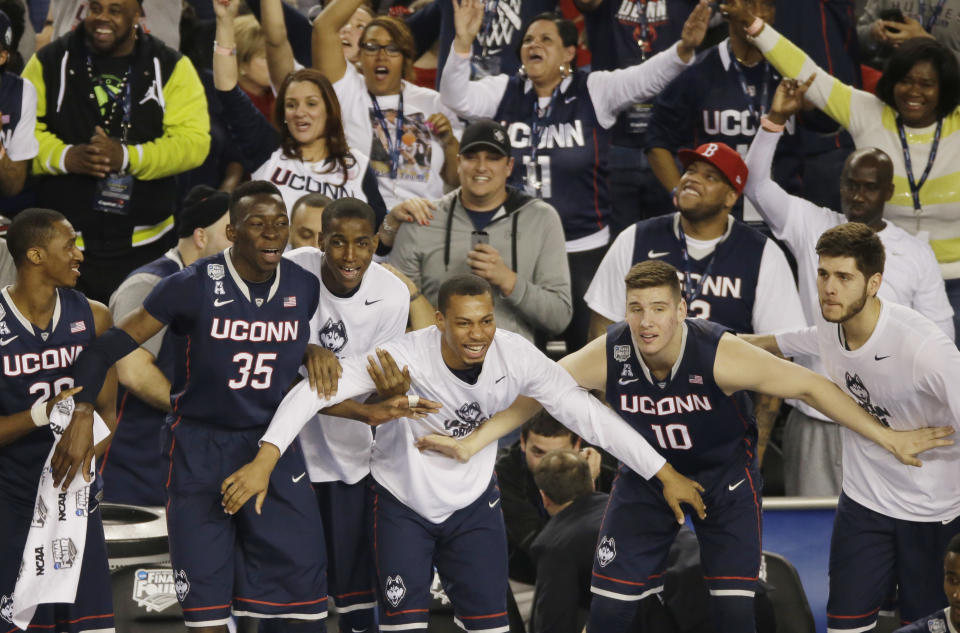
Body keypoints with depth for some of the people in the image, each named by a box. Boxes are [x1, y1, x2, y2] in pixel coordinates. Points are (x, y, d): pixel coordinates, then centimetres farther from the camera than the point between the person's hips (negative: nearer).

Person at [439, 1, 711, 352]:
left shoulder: (594, 91, -4)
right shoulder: (504, 93, 3)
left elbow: (646, 78, -17)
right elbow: (456, 98, -9)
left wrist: (683, 49, -37)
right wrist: (463, 43, -25)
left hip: (583, 248, -2)